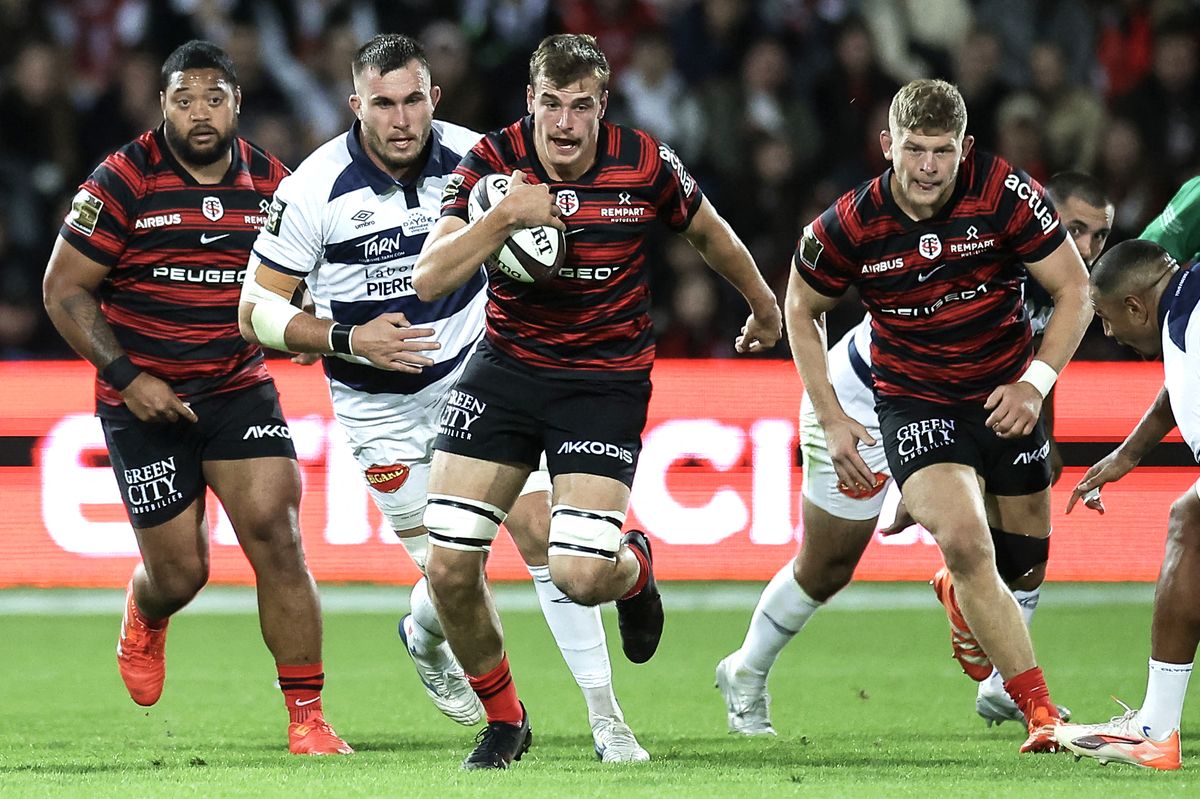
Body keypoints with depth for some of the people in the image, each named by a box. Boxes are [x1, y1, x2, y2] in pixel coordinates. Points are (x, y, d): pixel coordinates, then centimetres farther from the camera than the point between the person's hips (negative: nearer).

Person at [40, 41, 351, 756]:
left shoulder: (270, 182, 1)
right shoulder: (124, 181, -11)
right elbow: (64, 290, -7)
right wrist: (126, 377, -14)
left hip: (241, 391, 2)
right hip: (145, 401, -2)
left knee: (276, 536, -15)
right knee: (181, 573, 2)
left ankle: (308, 720, -8)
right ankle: (145, 616, 42)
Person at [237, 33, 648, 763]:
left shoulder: (473, 159, -10)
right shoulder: (315, 190, -18)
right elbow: (256, 310, -12)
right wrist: (348, 340, -24)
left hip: (476, 375, 2)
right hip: (384, 408, -2)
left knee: (543, 531, -10)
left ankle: (606, 718, -2)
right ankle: (427, 641, 38)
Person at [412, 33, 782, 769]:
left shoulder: (644, 164, -12)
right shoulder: (493, 163, -11)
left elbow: (708, 232, 10)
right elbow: (430, 279, -18)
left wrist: (762, 303, 24)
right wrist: (505, 216, -31)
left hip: (606, 382, -2)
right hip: (507, 369, 2)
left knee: (580, 575, -17)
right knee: (449, 567, -6)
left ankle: (635, 569, 22)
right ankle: (503, 719, 18)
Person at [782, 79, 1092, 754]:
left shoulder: (1005, 193, -18)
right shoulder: (848, 227, -16)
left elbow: (1075, 290, -9)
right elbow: (802, 310, 4)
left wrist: (1035, 382, -19)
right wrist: (831, 419, -2)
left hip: (1006, 393, 2)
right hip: (914, 400, -2)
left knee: (1025, 559, 12)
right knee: (966, 542, -24)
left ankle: (962, 595, 51)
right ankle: (1041, 712, -16)